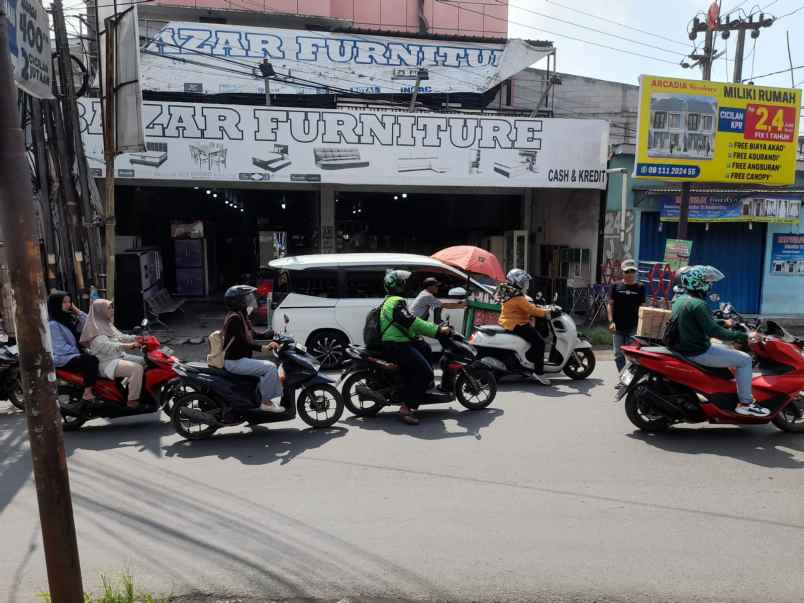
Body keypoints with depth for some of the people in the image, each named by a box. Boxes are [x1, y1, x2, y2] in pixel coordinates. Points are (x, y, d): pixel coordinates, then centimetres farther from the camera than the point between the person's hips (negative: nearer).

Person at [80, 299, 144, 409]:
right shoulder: (96, 327, -14)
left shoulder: (107, 324, 15)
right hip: (107, 362, -10)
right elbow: (105, 346, -29)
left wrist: (136, 338, -1)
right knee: (137, 368, -28)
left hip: (120, 356, 10)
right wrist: (126, 346, -43)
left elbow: (119, 337, 17)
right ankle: (133, 400, -22)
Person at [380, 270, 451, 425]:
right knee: (425, 372, -21)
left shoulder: (390, 301, 22)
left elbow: (410, 321, 26)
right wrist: (438, 330, -22)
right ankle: (406, 408, -22)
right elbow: (412, 323, -24)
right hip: (397, 346, -11)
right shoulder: (397, 302, -14)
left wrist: (436, 328, 22)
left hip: (399, 343, 11)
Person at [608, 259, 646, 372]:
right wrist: (611, 321, -7)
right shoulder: (616, 286, 4)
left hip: (633, 327, -1)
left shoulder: (640, 287, 5)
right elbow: (610, 304, 3)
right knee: (618, 354, 4)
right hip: (618, 327, 1)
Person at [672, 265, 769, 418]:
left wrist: (724, 323, 29)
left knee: (724, 347, 33)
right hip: (698, 352, -10)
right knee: (744, 360, -3)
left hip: (684, 348, 10)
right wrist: (743, 337, -21)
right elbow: (713, 331, -26)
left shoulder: (680, 300, 9)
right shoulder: (698, 304, -21)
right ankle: (745, 403, 2)